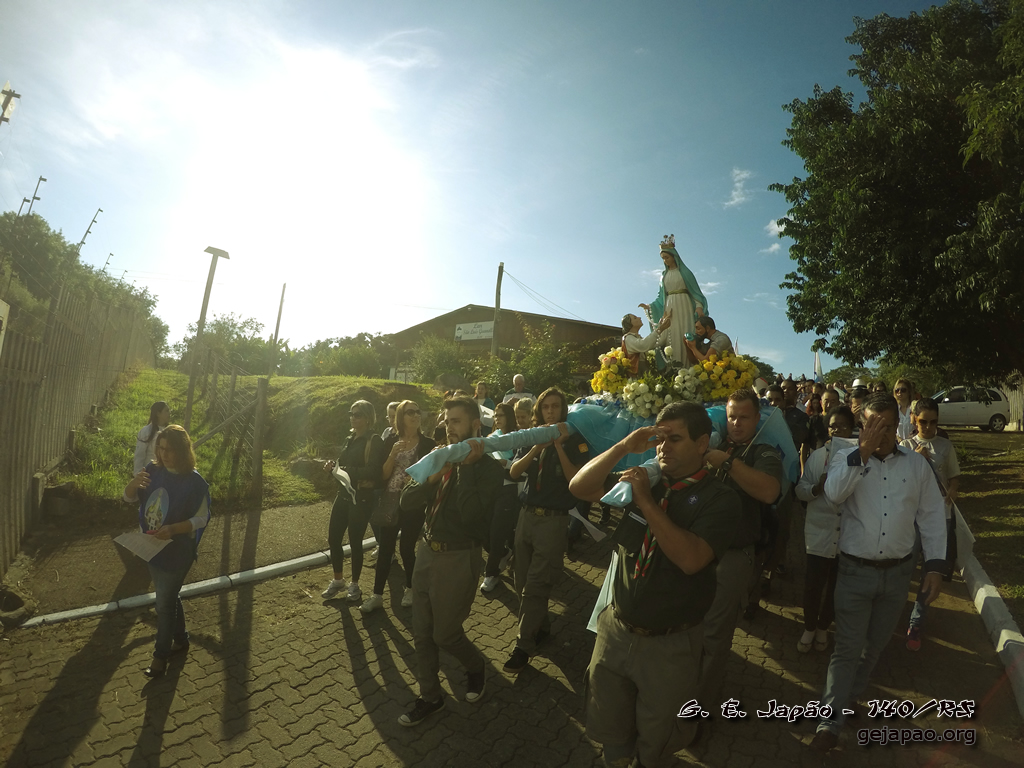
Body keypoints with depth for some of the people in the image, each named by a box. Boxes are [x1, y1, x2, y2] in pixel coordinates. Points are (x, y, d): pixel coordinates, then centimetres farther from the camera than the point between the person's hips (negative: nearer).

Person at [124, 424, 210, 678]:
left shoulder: (194, 482, -21)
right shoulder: (153, 470, -5)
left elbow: (201, 518, -16)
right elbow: (129, 498, 3)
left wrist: (173, 529, -30)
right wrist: (134, 483, -19)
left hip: (176, 552, -6)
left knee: (164, 603, 7)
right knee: (169, 597, 23)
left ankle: (161, 655, 28)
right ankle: (180, 640, 43)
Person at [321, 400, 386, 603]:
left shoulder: (375, 441, -12)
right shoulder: (350, 439, 10)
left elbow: (373, 472, -22)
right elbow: (345, 465, 16)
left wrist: (345, 470, -25)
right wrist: (334, 466, -6)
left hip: (362, 498, -7)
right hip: (344, 494, 7)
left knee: (355, 541, 3)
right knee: (333, 538, 11)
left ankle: (354, 585, 23)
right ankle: (338, 580, 31)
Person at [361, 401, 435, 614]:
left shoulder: (427, 444, -4)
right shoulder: (391, 442, 1)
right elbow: (383, 475, -2)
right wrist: (393, 454, -16)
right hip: (390, 502, 2)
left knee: (407, 548, 7)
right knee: (385, 549, 5)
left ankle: (410, 589, 30)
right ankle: (377, 595, 19)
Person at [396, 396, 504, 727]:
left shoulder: (489, 467, -14)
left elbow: (470, 514, -28)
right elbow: (406, 500, -1)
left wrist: (466, 467, -24)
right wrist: (432, 477, -18)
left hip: (458, 558, -6)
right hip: (427, 551, 6)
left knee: (445, 634, 8)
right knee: (422, 632, 14)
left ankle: (476, 667, 39)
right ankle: (430, 696, 35)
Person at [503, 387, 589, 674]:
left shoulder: (574, 440, -3)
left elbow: (575, 480, -16)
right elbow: (513, 472, -3)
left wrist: (559, 445, -21)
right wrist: (536, 448, -17)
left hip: (554, 520, -5)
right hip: (526, 515, 5)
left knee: (535, 587, -3)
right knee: (523, 583, 13)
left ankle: (524, 646, 10)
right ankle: (541, 627, 34)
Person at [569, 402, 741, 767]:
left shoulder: (720, 499, -15)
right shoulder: (644, 478, -2)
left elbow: (690, 559, -29)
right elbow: (579, 487, -4)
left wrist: (647, 503, -28)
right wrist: (624, 447, -14)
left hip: (670, 645, -4)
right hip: (615, 631, 4)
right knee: (608, 730, 24)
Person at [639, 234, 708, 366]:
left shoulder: (684, 272, 5)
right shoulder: (664, 275, 15)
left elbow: (694, 291, 0)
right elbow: (661, 297, 15)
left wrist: (699, 306, -15)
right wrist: (649, 306, 0)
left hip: (684, 307, -3)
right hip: (669, 309, 3)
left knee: (685, 336, -10)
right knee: (672, 337, -6)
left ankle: (688, 365, -12)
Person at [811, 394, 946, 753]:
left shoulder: (917, 463, 1)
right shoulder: (846, 458, -6)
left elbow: (932, 516, 3)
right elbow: (834, 494, -25)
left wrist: (935, 565, -3)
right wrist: (863, 452, -26)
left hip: (898, 571, 3)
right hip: (855, 570, -3)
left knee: (874, 645, 18)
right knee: (847, 648, 0)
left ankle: (848, 698, 39)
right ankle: (830, 721, 10)